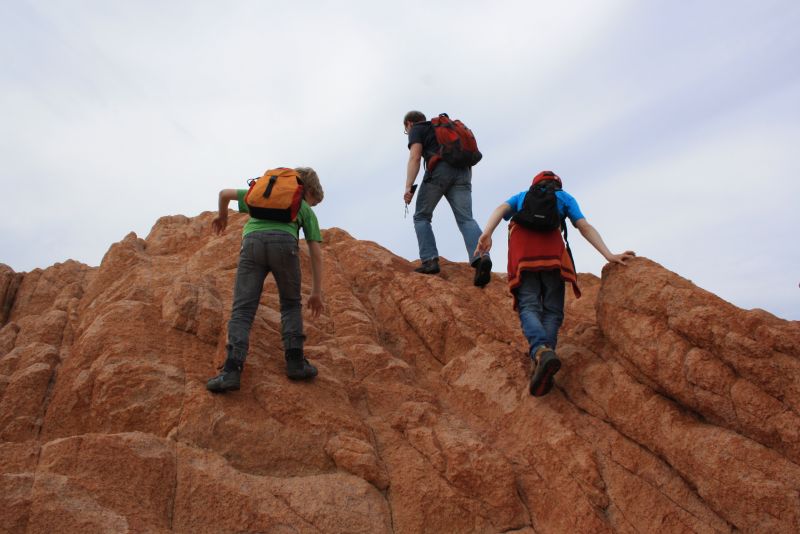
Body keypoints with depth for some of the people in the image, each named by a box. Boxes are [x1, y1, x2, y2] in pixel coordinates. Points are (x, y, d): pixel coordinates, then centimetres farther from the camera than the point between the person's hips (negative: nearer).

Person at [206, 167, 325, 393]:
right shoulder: (304, 208, 30)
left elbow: (225, 193, 37)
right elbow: (316, 253, 22)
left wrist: (222, 216, 58)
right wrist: (317, 293, 25)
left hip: (252, 241, 1)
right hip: (284, 242, -1)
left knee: (242, 309, -1)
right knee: (291, 304, 18)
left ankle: (232, 370, -16)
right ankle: (295, 361, 6)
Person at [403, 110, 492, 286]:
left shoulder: (416, 130, 15)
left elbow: (415, 158, -3)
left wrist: (408, 187, -11)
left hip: (439, 170, -5)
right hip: (463, 171, 5)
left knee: (421, 216, 9)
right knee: (465, 219, -8)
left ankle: (430, 261, -6)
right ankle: (480, 257, -31)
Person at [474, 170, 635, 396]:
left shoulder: (522, 196, 33)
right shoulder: (564, 197, 30)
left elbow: (501, 209, 10)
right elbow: (585, 227, 15)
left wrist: (486, 234, -7)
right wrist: (609, 256, 7)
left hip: (521, 249, 1)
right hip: (552, 250, 0)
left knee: (529, 307, -8)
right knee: (552, 309, -1)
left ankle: (541, 351, -39)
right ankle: (541, 364, -25)